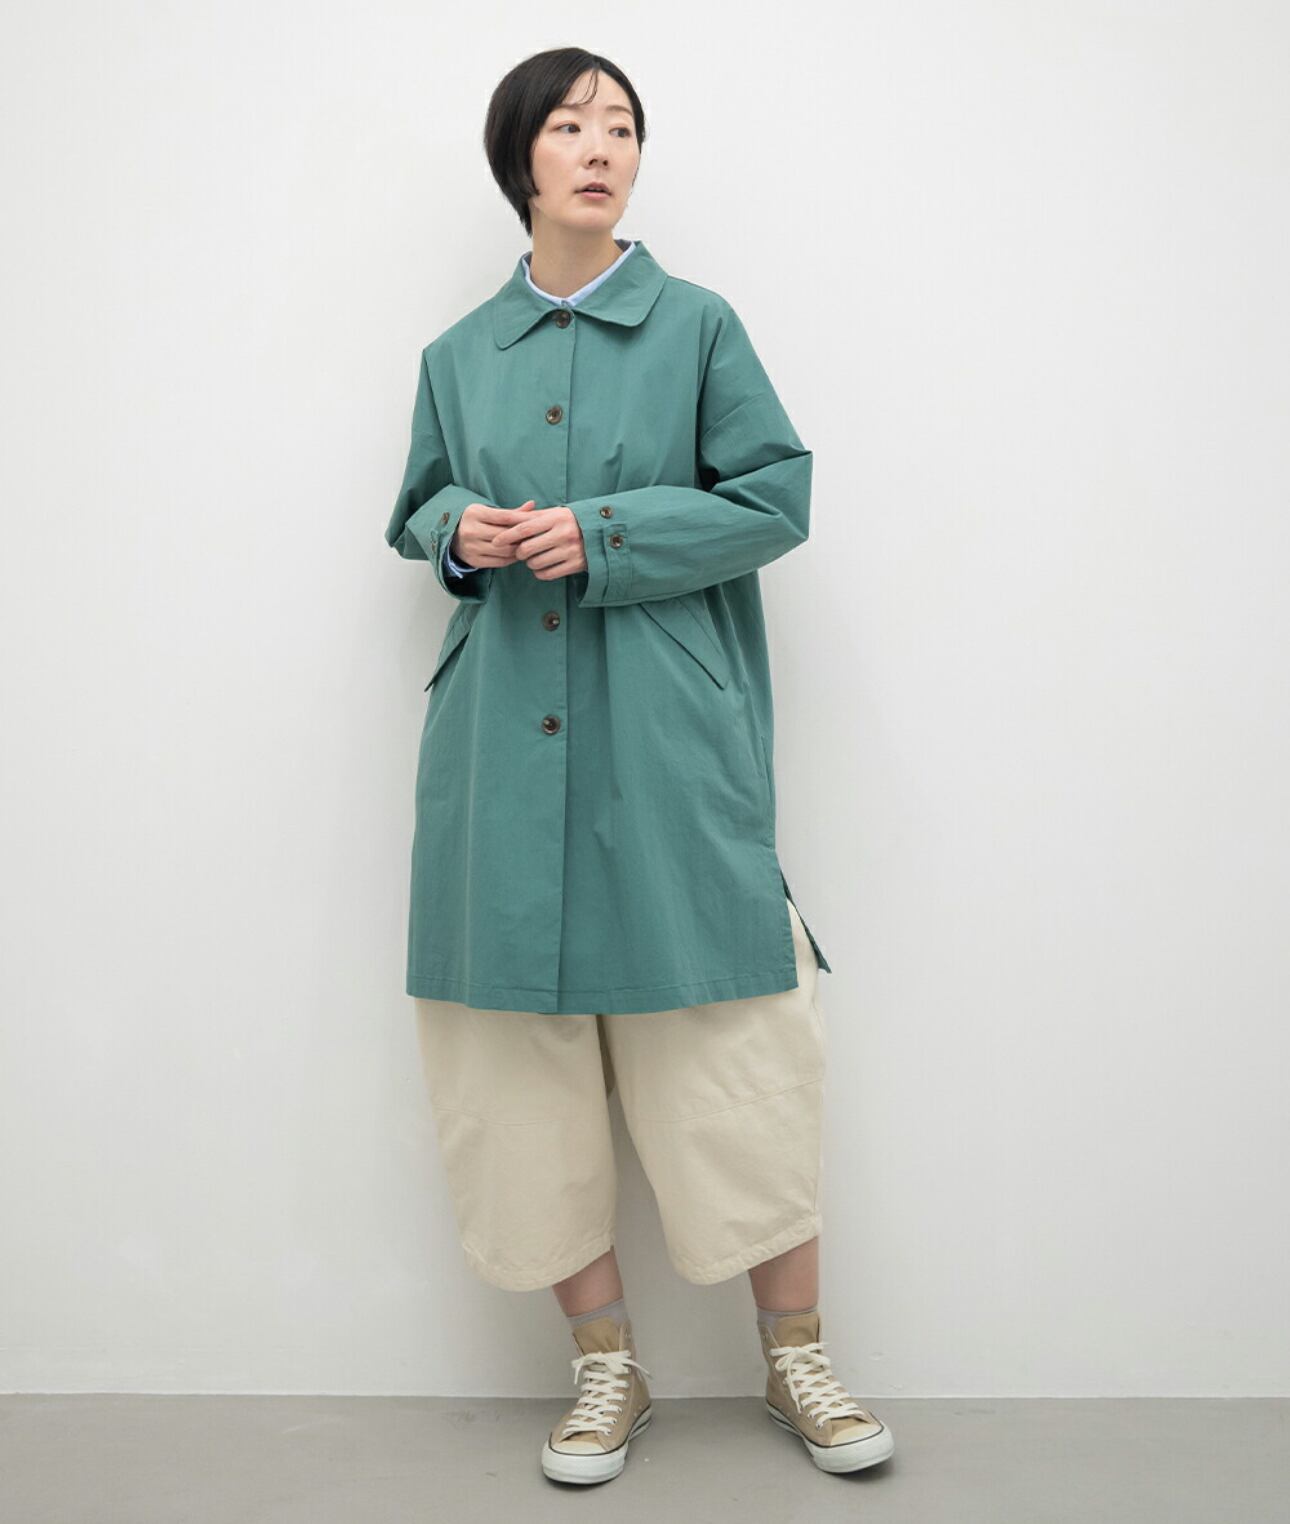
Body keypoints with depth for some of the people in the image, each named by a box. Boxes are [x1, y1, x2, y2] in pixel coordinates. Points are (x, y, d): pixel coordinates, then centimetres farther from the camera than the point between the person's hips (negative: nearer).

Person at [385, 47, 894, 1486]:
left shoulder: (698, 327, 5)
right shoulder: (456, 355, 13)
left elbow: (777, 495, 0)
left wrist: (605, 536, -12)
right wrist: (460, 531, -2)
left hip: (669, 742, -3)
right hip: (504, 743, 3)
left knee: (730, 1041, -3)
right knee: (524, 1045, 5)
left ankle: (797, 1359, 17)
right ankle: (605, 1367, 21)